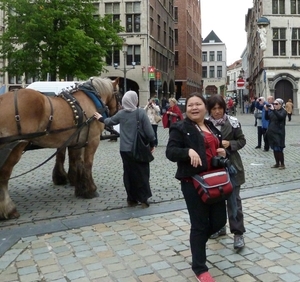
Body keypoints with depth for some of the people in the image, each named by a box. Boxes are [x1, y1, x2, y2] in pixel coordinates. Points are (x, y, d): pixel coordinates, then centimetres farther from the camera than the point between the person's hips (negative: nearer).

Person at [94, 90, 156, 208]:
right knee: (142, 174, 8)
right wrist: (152, 144, 4)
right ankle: (143, 199, 9)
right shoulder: (141, 112, -11)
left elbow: (110, 121, 20)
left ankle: (131, 199, 17)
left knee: (129, 174, 12)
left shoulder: (121, 114, 1)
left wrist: (101, 118, 41)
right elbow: (149, 131, -11)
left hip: (125, 150, 4)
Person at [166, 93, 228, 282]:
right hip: (193, 182, -7)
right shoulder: (180, 128, -6)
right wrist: (188, 151, -31)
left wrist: (222, 152, 4)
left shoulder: (211, 127, 16)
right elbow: (170, 152, -13)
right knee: (199, 224, 0)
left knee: (219, 220, 11)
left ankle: (199, 240, 42)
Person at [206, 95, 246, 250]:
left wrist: (230, 144, -17)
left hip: (231, 165, -2)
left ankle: (238, 233, 8)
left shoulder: (232, 122, -6)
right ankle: (219, 226, 33)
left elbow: (242, 141, 0)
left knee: (233, 199, 0)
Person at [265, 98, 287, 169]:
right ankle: (277, 163, 22)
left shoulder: (283, 111, -6)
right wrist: (266, 110, -8)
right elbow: (267, 118, 5)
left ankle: (282, 164, 5)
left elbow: (280, 117, -26)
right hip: (271, 132, 6)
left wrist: (273, 110, -33)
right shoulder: (272, 110, 9)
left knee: (279, 149, -6)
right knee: (274, 149, 11)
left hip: (279, 133, -6)